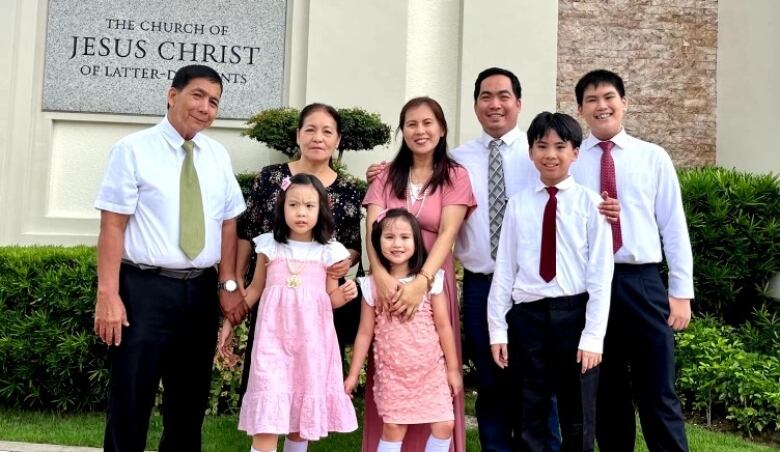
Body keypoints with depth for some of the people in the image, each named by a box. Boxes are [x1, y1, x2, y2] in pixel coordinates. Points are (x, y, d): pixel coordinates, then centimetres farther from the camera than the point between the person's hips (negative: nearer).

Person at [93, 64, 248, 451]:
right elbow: (113, 226, -10)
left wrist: (228, 285, 0)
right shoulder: (133, 149, -5)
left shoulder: (218, 156, 9)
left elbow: (228, 225, 7)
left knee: (191, 401, 16)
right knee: (131, 402, 4)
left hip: (202, 290, 5)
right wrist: (108, 296, -15)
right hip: (145, 289, -4)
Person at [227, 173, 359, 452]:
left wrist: (345, 295, -13)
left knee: (302, 415, 10)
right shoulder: (270, 246, 4)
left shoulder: (327, 252, 4)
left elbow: (331, 298, 8)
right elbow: (255, 288, 13)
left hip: (312, 341, 1)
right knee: (267, 417, -9)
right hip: (274, 338, -1)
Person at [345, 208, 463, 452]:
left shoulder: (430, 280, -4)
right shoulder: (372, 285, -2)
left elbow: (444, 326, 0)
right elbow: (365, 333, 3)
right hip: (392, 373, 0)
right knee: (393, 428, 0)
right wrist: (353, 374, 4)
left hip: (431, 369, 0)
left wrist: (453, 368, 2)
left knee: (444, 425, -3)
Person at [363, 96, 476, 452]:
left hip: (432, 281, -2)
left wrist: (421, 281, -27)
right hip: (388, 281, 2)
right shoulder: (387, 176, 9)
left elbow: (447, 234, -12)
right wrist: (380, 275, -24)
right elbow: (372, 229, -5)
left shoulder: (455, 177, 2)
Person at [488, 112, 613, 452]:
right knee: (528, 418, 13)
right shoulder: (518, 204, 4)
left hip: (574, 314, -1)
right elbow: (504, 269, 4)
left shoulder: (589, 203, -2)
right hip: (528, 315, 2)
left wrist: (593, 335, -9)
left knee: (578, 418, 12)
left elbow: (601, 272, -4)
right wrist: (497, 329, 1)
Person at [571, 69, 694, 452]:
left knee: (658, 393, 4)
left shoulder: (653, 157, 6)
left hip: (643, 282, 0)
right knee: (606, 392, 13)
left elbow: (674, 226, 4)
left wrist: (681, 291, 0)